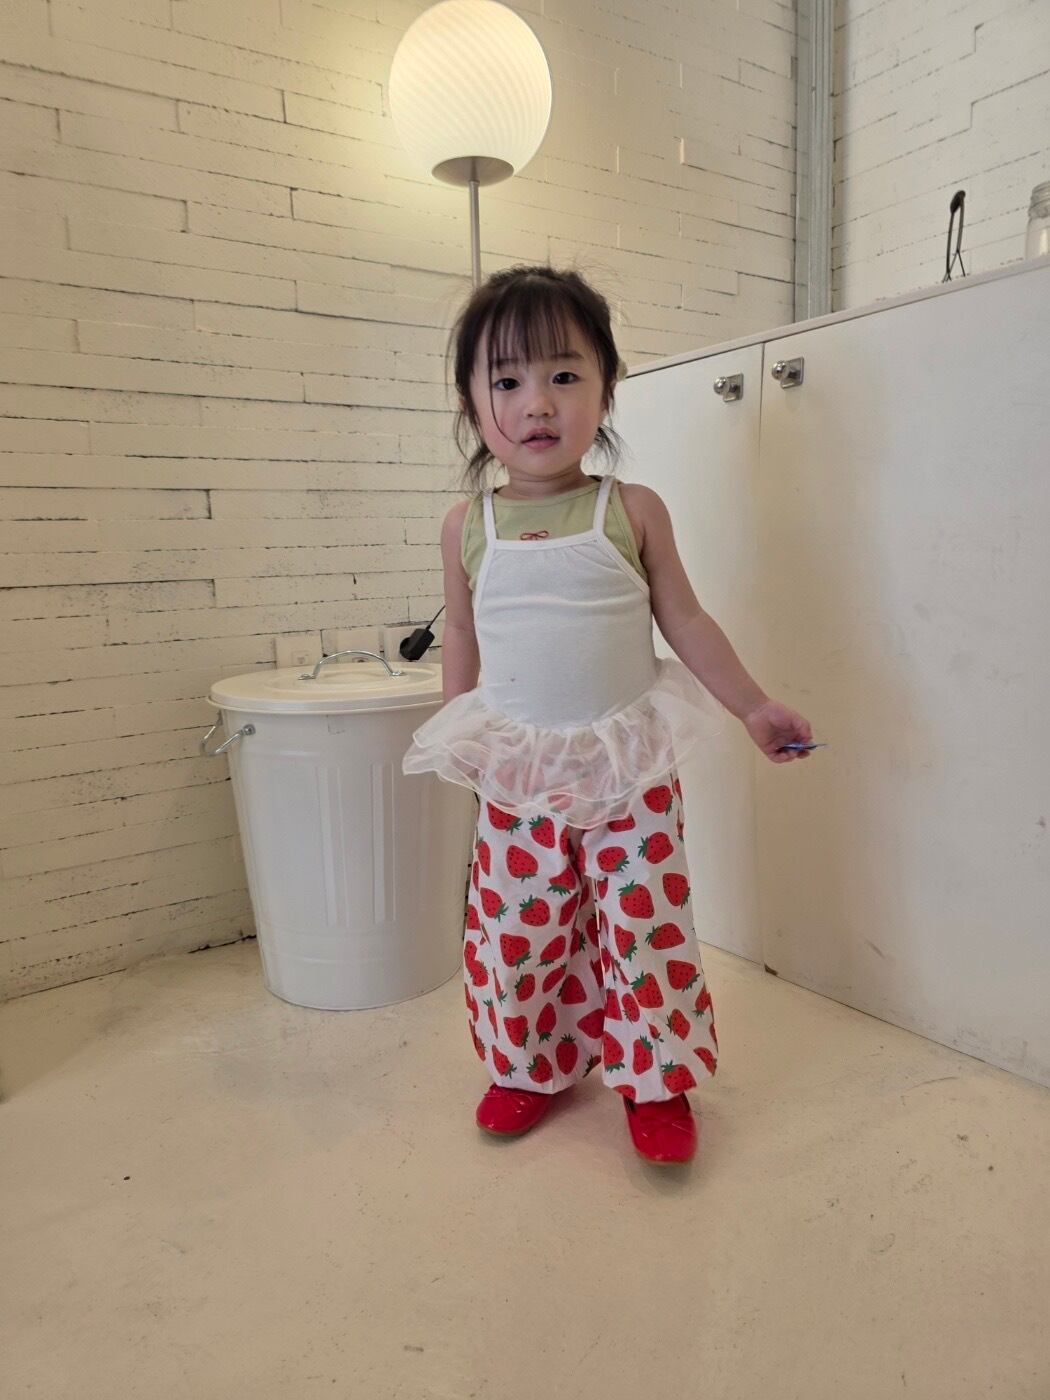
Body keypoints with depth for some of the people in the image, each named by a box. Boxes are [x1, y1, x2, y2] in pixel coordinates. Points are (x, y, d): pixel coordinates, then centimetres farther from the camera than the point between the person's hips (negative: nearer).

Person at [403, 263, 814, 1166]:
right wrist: (453, 740, 14)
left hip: (630, 769, -1)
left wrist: (754, 707, 4)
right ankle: (531, 1067, 34)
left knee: (646, 928, 5)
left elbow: (685, 621, 2)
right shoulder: (468, 526, 0)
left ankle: (655, 1080, 27)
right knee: (516, 931, 11)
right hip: (514, 777, 2)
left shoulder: (634, 512, -4)